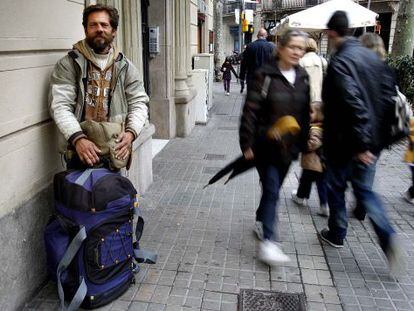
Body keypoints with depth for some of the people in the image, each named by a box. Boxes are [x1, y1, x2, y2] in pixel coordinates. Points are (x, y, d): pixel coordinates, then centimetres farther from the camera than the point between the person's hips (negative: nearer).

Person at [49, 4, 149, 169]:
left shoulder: (125, 66, 7)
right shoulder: (68, 64, -1)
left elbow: (139, 102, 5)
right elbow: (60, 105, -10)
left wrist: (131, 132, -13)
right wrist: (78, 138, -25)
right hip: (81, 150, -2)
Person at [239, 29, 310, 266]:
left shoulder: (303, 77, 7)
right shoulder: (265, 75, -11)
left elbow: (305, 113, 14)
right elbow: (250, 111, -12)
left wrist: (304, 143, 14)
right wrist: (247, 144, -15)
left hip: (288, 146, 6)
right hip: (266, 145, -6)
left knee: (274, 187, 18)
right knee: (272, 190, -9)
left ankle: (261, 220, 41)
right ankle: (268, 242, -4)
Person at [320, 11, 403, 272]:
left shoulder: (339, 62, -18)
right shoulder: (372, 56, 7)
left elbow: (353, 103, -26)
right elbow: (385, 95, 11)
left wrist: (360, 144, -22)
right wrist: (373, 139, 17)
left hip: (345, 140, -7)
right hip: (373, 138, 7)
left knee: (336, 186, 14)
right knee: (363, 187, 18)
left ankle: (336, 234, 30)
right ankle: (388, 236, 3)